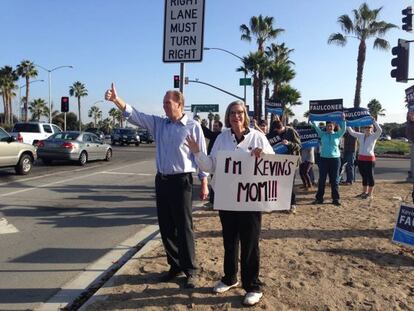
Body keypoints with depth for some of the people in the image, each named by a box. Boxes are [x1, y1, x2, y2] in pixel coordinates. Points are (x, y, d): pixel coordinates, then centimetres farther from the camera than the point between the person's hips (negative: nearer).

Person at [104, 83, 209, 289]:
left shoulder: (193, 126, -5)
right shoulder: (158, 124, 9)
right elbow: (134, 116, 1)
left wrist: (204, 183, -5)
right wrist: (116, 100, -14)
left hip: (181, 181, -5)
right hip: (162, 180, 6)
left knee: (184, 227, 0)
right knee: (165, 226, 12)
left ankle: (190, 271, 14)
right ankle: (175, 266, 28)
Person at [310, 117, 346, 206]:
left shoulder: (337, 135, 6)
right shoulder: (322, 134, 7)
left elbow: (343, 130, -8)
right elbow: (316, 128, -3)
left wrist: (343, 120, -19)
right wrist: (312, 122, -16)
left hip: (335, 159, 0)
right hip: (323, 158, 1)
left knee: (334, 180, 4)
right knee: (322, 179, 5)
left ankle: (335, 199, 11)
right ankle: (319, 198, 11)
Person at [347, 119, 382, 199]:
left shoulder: (374, 136, -2)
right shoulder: (360, 135, 12)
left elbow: (380, 130, -19)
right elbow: (351, 132, 13)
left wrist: (374, 121, -22)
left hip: (369, 159, -5)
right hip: (361, 158, 5)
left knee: (370, 176, 0)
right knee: (364, 176, 14)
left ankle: (370, 194, 7)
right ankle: (364, 192, 26)